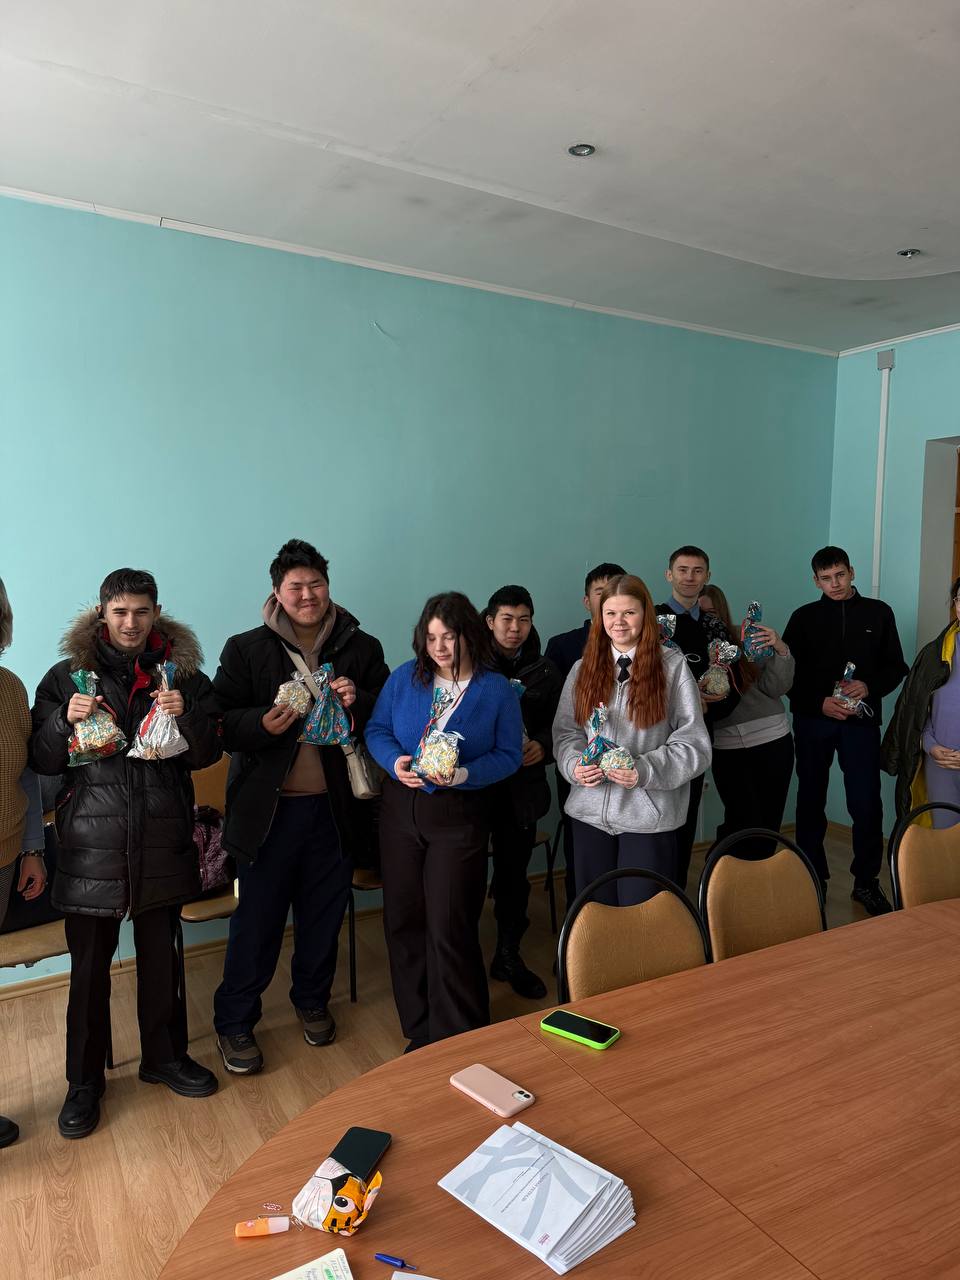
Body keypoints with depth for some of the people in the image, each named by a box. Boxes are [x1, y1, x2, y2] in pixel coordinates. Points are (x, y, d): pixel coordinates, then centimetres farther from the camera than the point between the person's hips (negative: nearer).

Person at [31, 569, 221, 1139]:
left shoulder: (183, 673, 3)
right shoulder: (69, 675, 1)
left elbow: (208, 755, 3)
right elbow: (42, 760, 2)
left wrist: (188, 715, -16)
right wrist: (65, 720, -17)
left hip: (163, 837, 2)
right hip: (92, 840, -1)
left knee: (162, 952, 14)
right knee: (90, 962, 7)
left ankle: (165, 1056, 34)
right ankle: (85, 1081, 26)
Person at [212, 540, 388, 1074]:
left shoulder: (363, 649, 3)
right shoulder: (246, 649, -2)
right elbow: (221, 724, -5)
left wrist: (359, 703, -15)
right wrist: (263, 725, -25)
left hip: (335, 806, 2)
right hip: (269, 807, -2)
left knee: (324, 915, 17)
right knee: (257, 919, 7)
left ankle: (313, 1000, 39)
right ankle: (235, 1023, 26)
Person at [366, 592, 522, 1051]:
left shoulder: (497, 690, -5)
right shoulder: (405, 677, 2)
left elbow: (509, 755, -5)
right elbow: (377, 729, 6)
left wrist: (464, 774, -21)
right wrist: (395, 762, -15)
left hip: (459, 817, -3)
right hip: (401, 808, 4)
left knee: (448, 930, -3)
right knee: (403, 922, 10)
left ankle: (458, 1039, 18)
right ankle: (420, 1032, 29)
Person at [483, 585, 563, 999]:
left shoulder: (545, 672, 9)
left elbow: (559, 726, 8)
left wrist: (542, 746, -12)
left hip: (522, 789, 3)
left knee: (513, 874, 11)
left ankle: (508, 956, 29)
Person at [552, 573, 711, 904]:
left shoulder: (673, 666, -4)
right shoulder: (583, 668, 7)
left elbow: (693, 743, -6)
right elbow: (565, 731, 9)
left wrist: (645, 771, -20)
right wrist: (575, 764, -11)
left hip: (649, 816, -3)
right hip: (590, 812, 3)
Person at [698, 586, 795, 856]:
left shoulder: (749, 638, 0)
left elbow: (776, 688, -2)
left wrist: (781, 651, -16)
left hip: (773, 741, 1)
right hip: (727, 748, -1)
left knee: (769, 823, 8)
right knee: (745, 825, -4)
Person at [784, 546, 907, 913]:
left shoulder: (878, 613, 6)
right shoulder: (803, 617, 4)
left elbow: (895, 667, 8)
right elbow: (787, 673, 1)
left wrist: (869, 687, -12)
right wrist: (819, 703, -13)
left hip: (861, 721, 0)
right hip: (813, 721, 1)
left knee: (866, 804, -4)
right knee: (811, 800, 9)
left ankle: (866, 881, 12)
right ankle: (813, 879, 23)